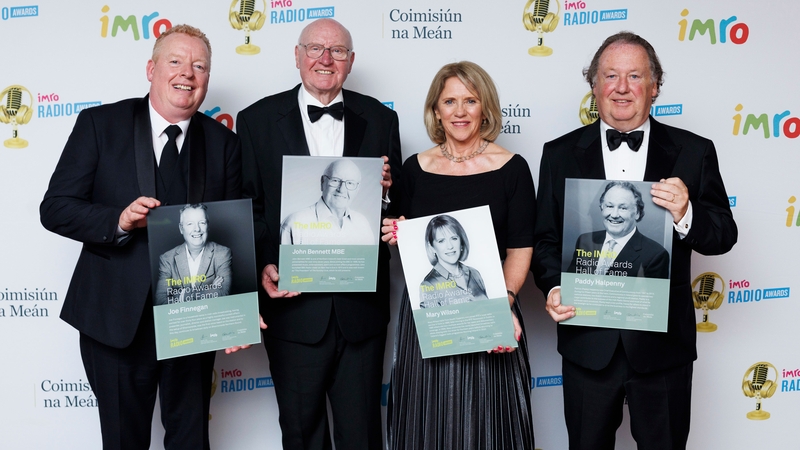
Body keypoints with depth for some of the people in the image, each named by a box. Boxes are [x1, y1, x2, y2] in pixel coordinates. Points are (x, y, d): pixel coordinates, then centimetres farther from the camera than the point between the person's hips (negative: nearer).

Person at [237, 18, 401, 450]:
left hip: (361, 305, 1)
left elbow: (399, 204, 6)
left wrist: (386, 191, -15)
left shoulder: (380, 119, 5)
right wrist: (263, 265, -15)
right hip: (292, 303, -1)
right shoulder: (257, 120, 1)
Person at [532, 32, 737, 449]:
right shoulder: (561, 154, 1)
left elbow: (723, 235, -2)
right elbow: (546, 238, 2)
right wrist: (554, 287, -17)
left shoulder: (692, 152, -1)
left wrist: (686, 215, -23)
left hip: (664, 341, 0)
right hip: (588, 340, 1)